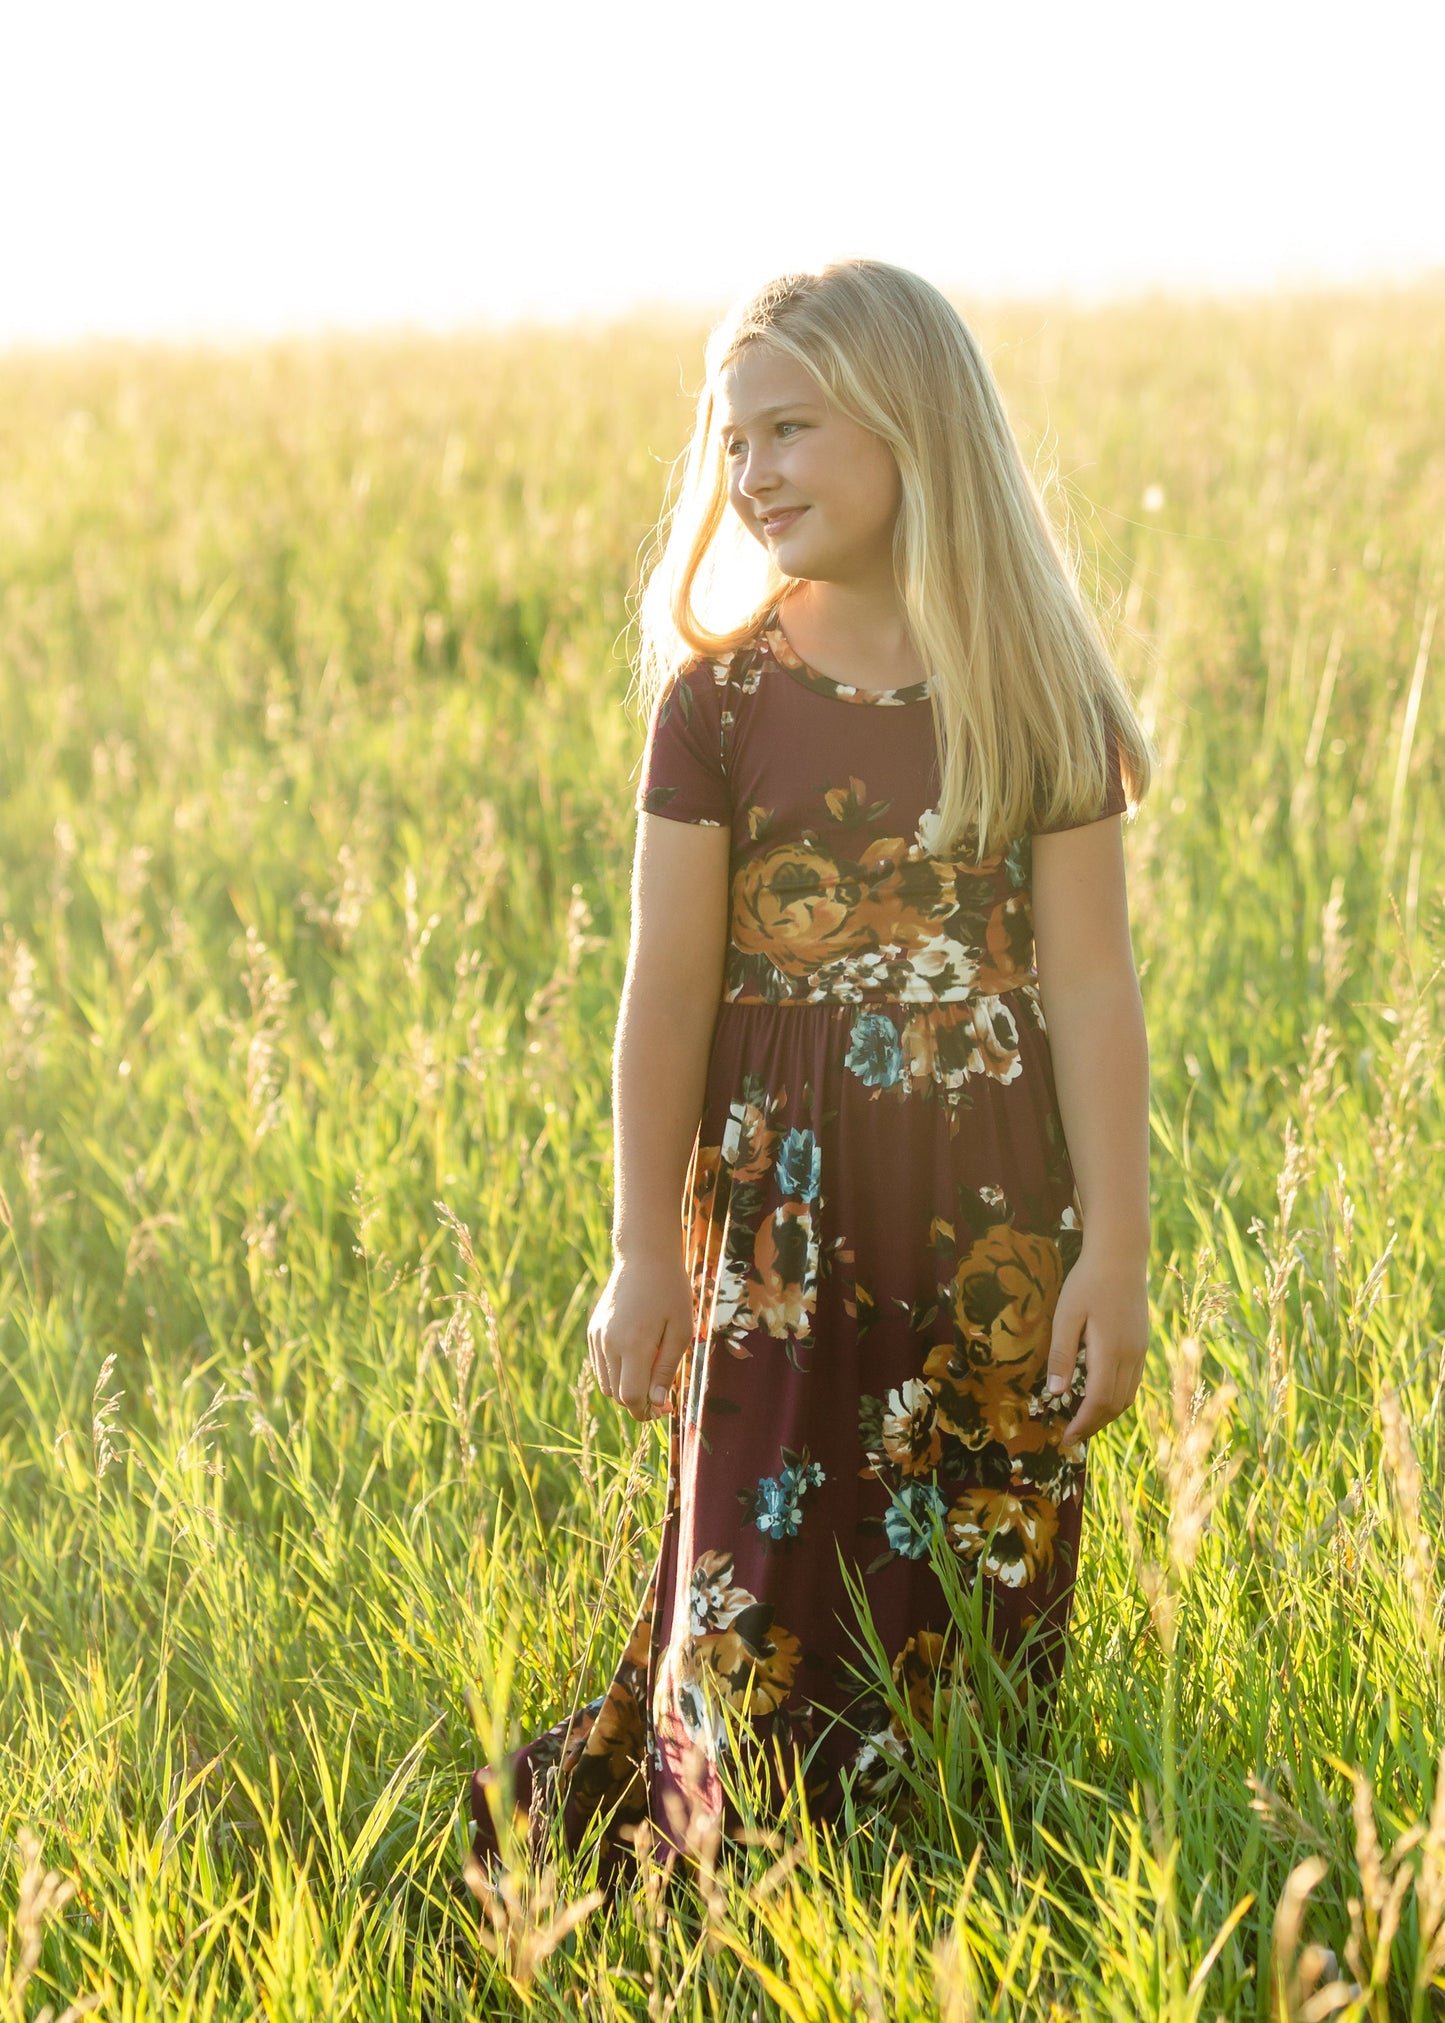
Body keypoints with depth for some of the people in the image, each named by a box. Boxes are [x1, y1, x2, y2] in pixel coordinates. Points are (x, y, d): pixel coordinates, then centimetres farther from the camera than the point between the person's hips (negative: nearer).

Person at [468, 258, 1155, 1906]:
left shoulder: (1040, 697, -1)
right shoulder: (719, 696, -2)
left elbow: (1089, 982, -2)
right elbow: (668, 985, -1)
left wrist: (1115, 1247, -5)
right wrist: (646, 1252, -2)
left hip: (998, 1226, 1)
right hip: (782, 1219, 0)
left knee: (981, 1611, 6)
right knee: (768, 1617, 0)